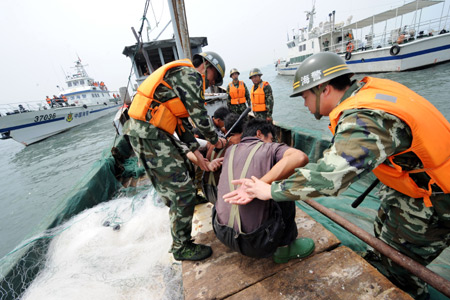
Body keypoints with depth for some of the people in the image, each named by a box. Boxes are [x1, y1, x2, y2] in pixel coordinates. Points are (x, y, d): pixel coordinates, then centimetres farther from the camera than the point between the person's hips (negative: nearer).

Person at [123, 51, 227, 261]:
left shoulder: (183, 78, 24)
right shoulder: (190, 75, -7)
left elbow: (183, 123, 19)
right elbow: (199, 116, -14)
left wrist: (196, 153, 13)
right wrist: (215, 140, 5)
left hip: (155, 132, 11)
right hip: (148, 133, -11)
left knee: (185, 171, 24)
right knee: (182, 190, -6)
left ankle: (179, 209, 50)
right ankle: (181, 247, 13)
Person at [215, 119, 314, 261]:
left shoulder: (230, 151, 6)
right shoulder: (270, 148, -6)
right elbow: (300, 157, -24)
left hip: (222, 234, 5)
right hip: (254, 244, -5)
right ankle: (284, 248, 24)